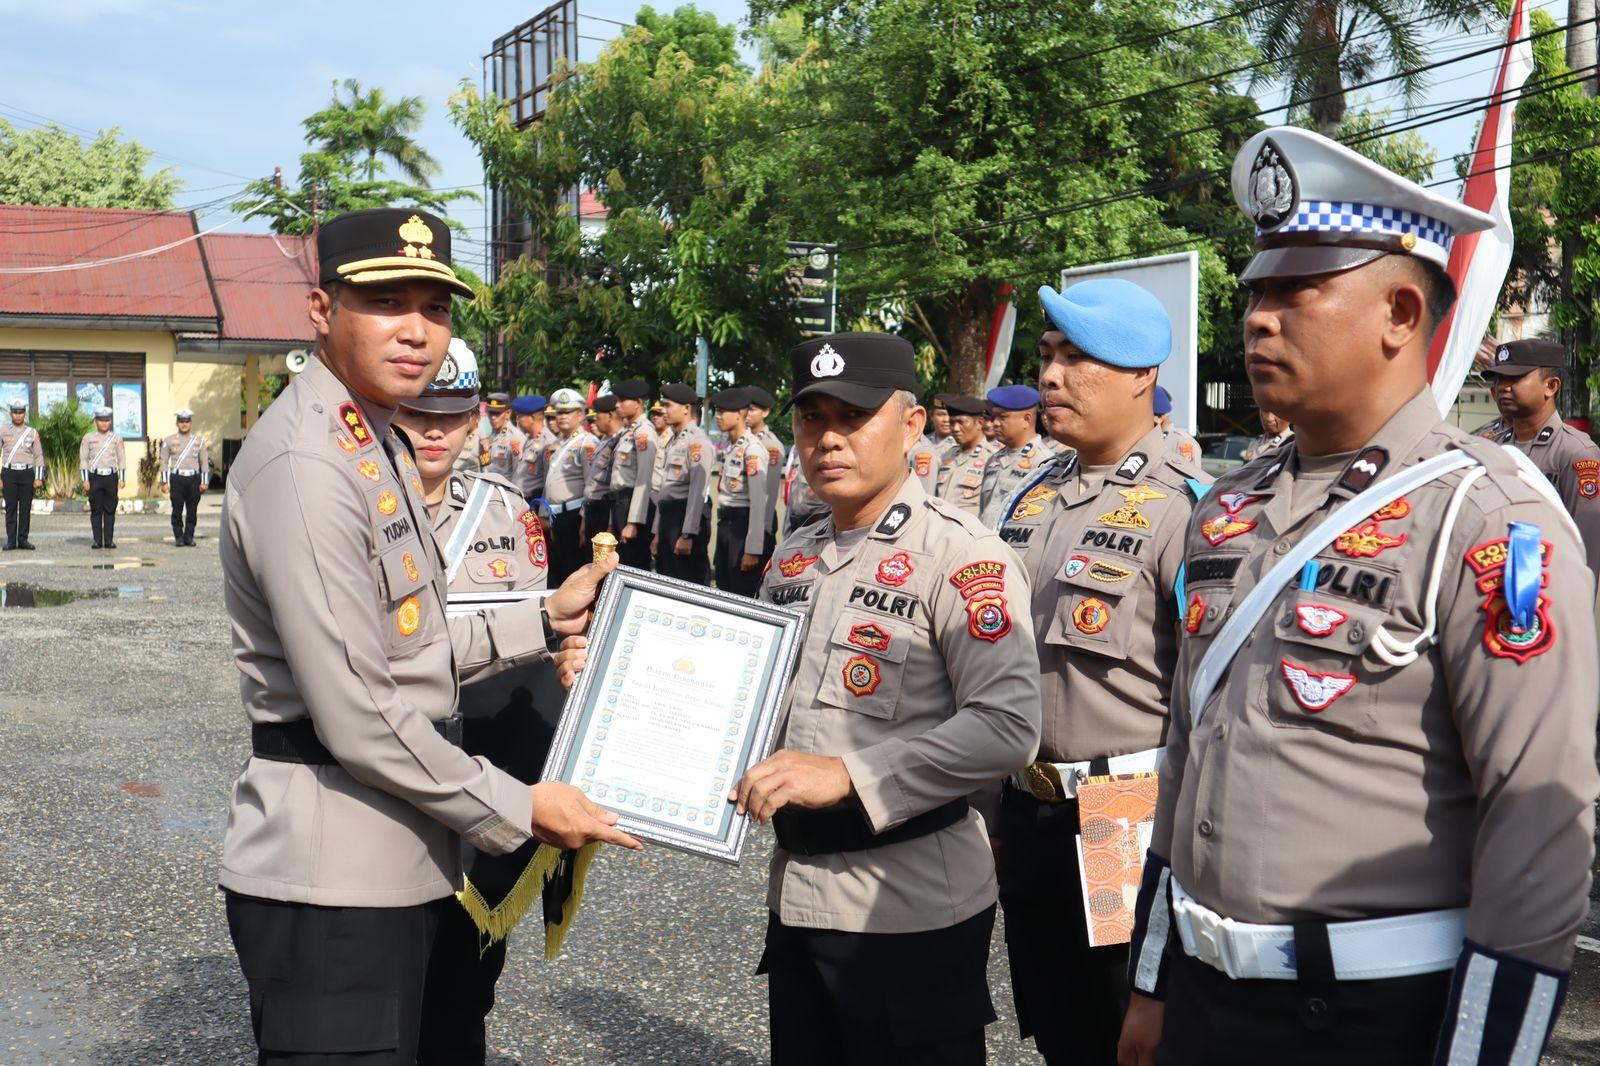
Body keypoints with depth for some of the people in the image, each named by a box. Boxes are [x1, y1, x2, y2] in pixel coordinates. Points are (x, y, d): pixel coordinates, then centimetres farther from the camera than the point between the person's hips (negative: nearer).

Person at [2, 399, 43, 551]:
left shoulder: (32, 432, 6)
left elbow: (39, 456, 6)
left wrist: (39, 478, -2)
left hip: (27, 473, 1)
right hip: (10, 473, -1)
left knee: (26, 508, 1)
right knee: (11, 507, -1)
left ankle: (23, 539, 8)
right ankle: (11, 541, 1)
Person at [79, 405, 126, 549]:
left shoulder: (116, 437, 7)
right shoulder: (88, 437, 3)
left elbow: (122, 458, 7)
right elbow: (83, 459, 2)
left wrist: (123, 479, 0)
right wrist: (85, 480, -5)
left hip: (111, 477, 1)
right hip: (95, 477, -1)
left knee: (110, 510, 2)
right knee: (96, 510, 0)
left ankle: (109, 540, 6)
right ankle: (97, 541, 3)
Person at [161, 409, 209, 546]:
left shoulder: (199, 441, 8)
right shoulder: (169, 441, 5)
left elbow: (204, 462, 8)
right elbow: (164, 462, 4)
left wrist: (204, 482, 1)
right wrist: (165, 482, -3)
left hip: (194, 479, 1)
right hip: (176, 479, -1)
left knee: (192, 510, 2)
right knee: (177, 510, 0)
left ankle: (189, 537, 10)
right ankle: (179, 537, 7)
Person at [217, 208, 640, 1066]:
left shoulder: (376, 445, 15)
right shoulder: (305, 465, -19)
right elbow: (358, 718, -22)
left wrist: (542, 622, 13)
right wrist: (519, 810, -13)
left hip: (396, 865, 10)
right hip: (329, 879, -10)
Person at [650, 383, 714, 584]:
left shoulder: (698, 441, -11)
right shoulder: (672, 441, 18)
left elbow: (698, 491, -18)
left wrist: (687, 535, -22)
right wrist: (657, 532, 20)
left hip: (686, 518, -9)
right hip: (667, 518, 9)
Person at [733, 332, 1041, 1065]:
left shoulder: (963, 556, -12)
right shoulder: (792, 561, 11)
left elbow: (1007, 728, -22)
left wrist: (848, 773, -25)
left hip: (911, 905, -7)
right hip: (796, 894, 7)